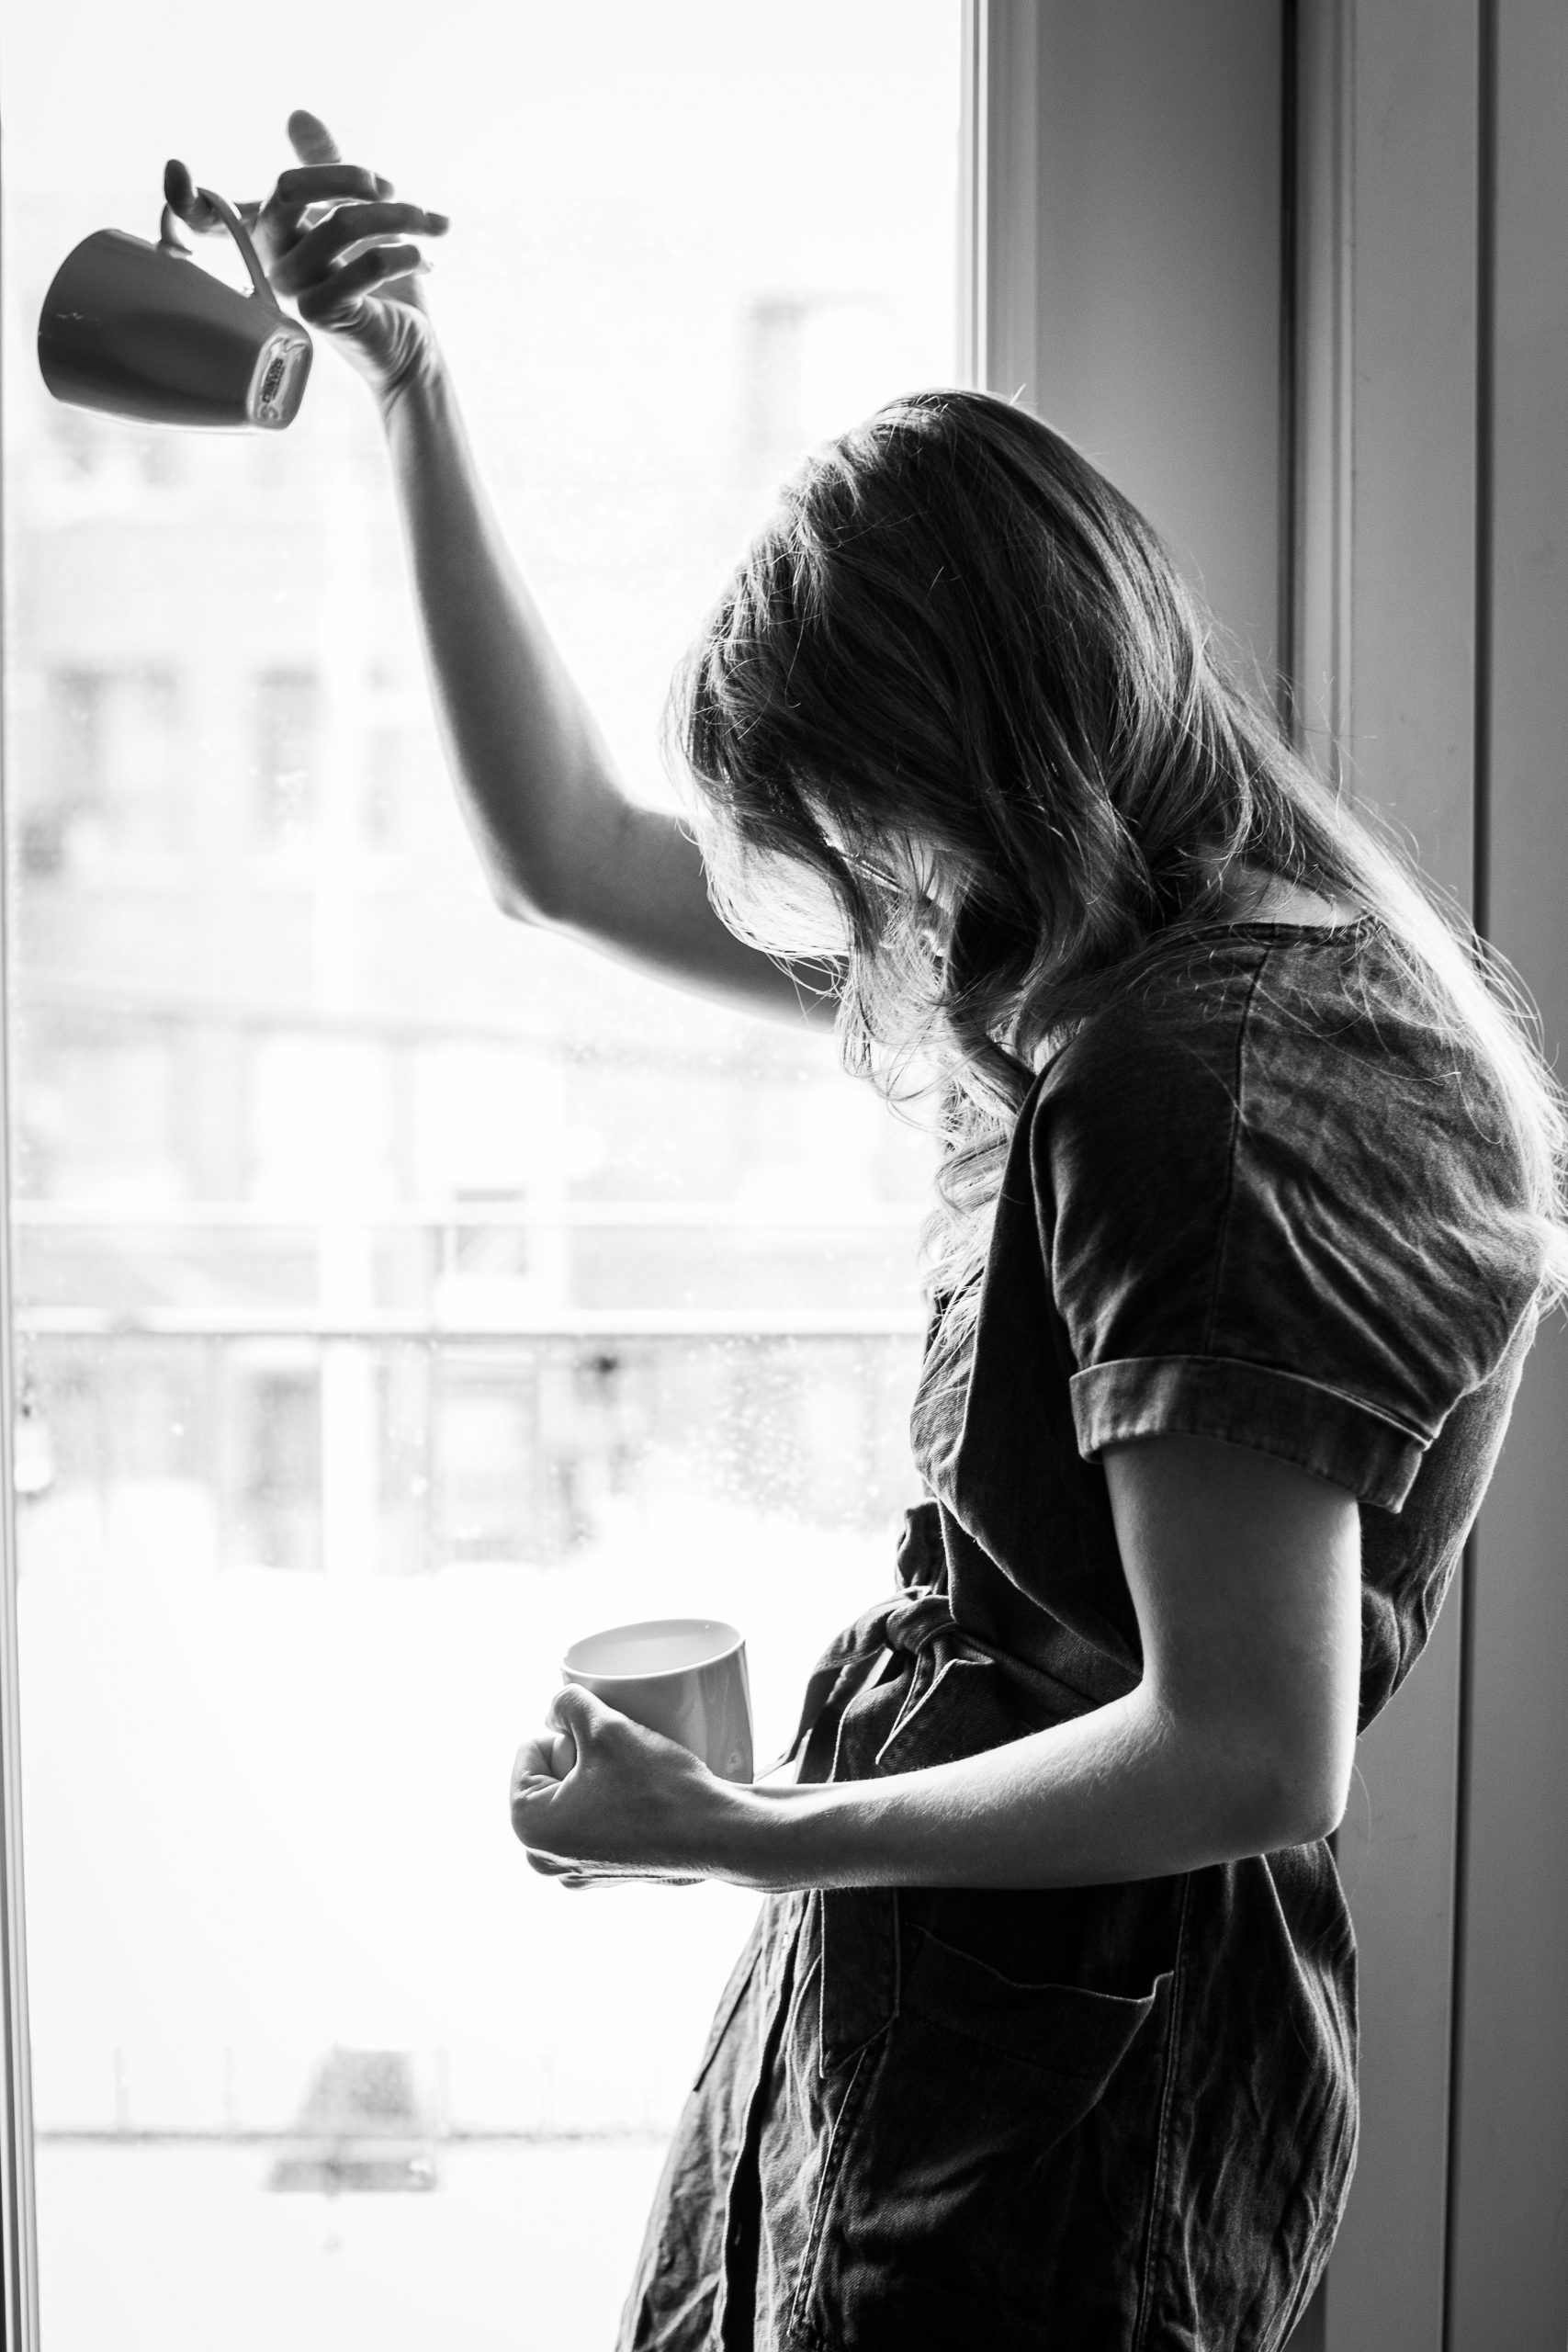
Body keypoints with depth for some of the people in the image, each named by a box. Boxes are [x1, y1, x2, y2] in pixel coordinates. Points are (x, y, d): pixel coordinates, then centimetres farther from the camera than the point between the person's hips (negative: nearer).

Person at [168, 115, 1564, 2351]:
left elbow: (1254, 1750, -26)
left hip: (1060, 2013, -9)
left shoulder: (1187, 1087, -26)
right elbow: (569, 850, 9)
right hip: (982, 1981, 9)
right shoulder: (1111, 975, 3)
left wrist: (743, 1836, -17)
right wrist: (411, 383, 6)